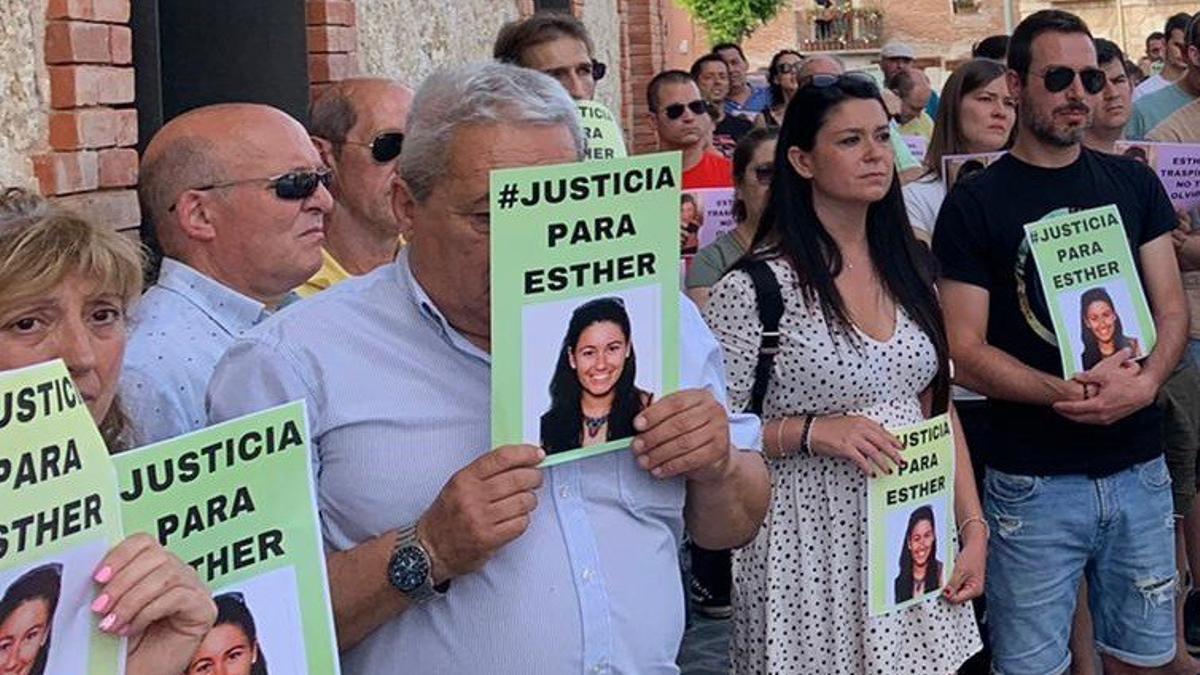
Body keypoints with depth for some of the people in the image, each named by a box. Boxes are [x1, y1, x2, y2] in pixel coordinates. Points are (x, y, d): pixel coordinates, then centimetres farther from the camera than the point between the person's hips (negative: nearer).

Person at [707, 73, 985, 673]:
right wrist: (809, 432, -21)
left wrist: (973, 528, 5)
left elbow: (939, 411, 11)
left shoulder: (911, 268, 7)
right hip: (812, 549, -5)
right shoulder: (754, 286, -12)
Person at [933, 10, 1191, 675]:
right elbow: (965, 352, -7)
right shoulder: (974, 203, -4)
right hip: (1033, 484, -4)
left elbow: (1171, 309, 6)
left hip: (1140, 470, 4)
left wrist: (1145, 381, -16)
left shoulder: (1134, 184, 8)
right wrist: (1067, 392, -22)